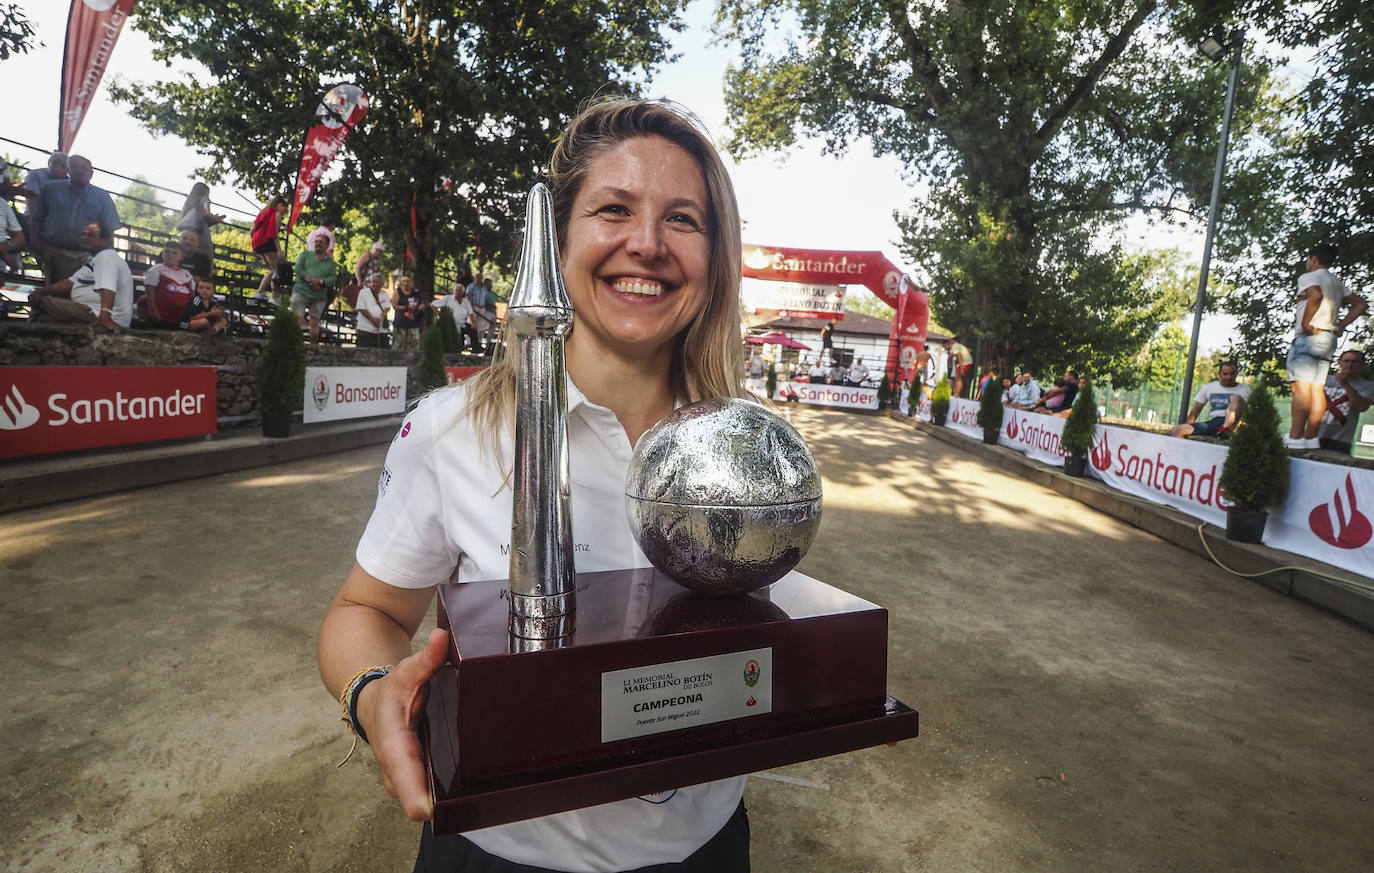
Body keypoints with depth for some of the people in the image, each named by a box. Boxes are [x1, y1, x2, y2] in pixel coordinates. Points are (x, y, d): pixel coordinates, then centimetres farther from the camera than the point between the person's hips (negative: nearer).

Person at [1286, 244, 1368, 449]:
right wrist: (1340, 326, 17)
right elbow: (1361, 304, 23)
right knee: (1317, 389, 5)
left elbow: (1316, 295, -24)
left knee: (1301, 386, -15)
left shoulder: (1308, 277, -2)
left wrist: (1305, 323, -17)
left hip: (1308, 336, -8)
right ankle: (1311, 437, 3)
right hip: (1329, 338, 8)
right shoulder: (1338, 282, 23)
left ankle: (1295, 437, -22)